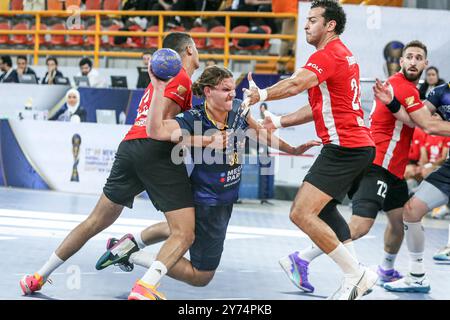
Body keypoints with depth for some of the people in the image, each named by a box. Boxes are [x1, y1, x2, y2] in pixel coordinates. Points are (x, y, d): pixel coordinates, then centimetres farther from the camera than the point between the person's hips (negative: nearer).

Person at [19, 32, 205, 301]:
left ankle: (40, 276, 23)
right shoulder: (182, 78, 2)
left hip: (129, 148, 8)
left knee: (96, 222, 18)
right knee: (184, 234, -9)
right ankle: (145, 288, -30)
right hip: (157, 151, -8)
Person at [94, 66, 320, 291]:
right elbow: (156, 131, -42)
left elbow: (259, 132, 12)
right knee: (200, 277, 3)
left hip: (225, 201, 8)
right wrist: (158, 91, -46)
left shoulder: (238, 109, -8)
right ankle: (131, 255, 8)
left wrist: (293, 150, 15)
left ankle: (130, 242, 43)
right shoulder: (193, 120, -26)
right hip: (207, 204, -8)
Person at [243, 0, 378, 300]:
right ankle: (357, 274, 21)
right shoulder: (345, 55, 19)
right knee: (323, 208, 26)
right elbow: (320, 107, 20)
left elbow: (296, 84, -31)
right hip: (361, 144, 11)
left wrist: (262, 95, -39)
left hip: (343, 146, -11)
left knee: (301, 213, -16)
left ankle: (356, 274, -11)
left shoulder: (328, 55, -12)